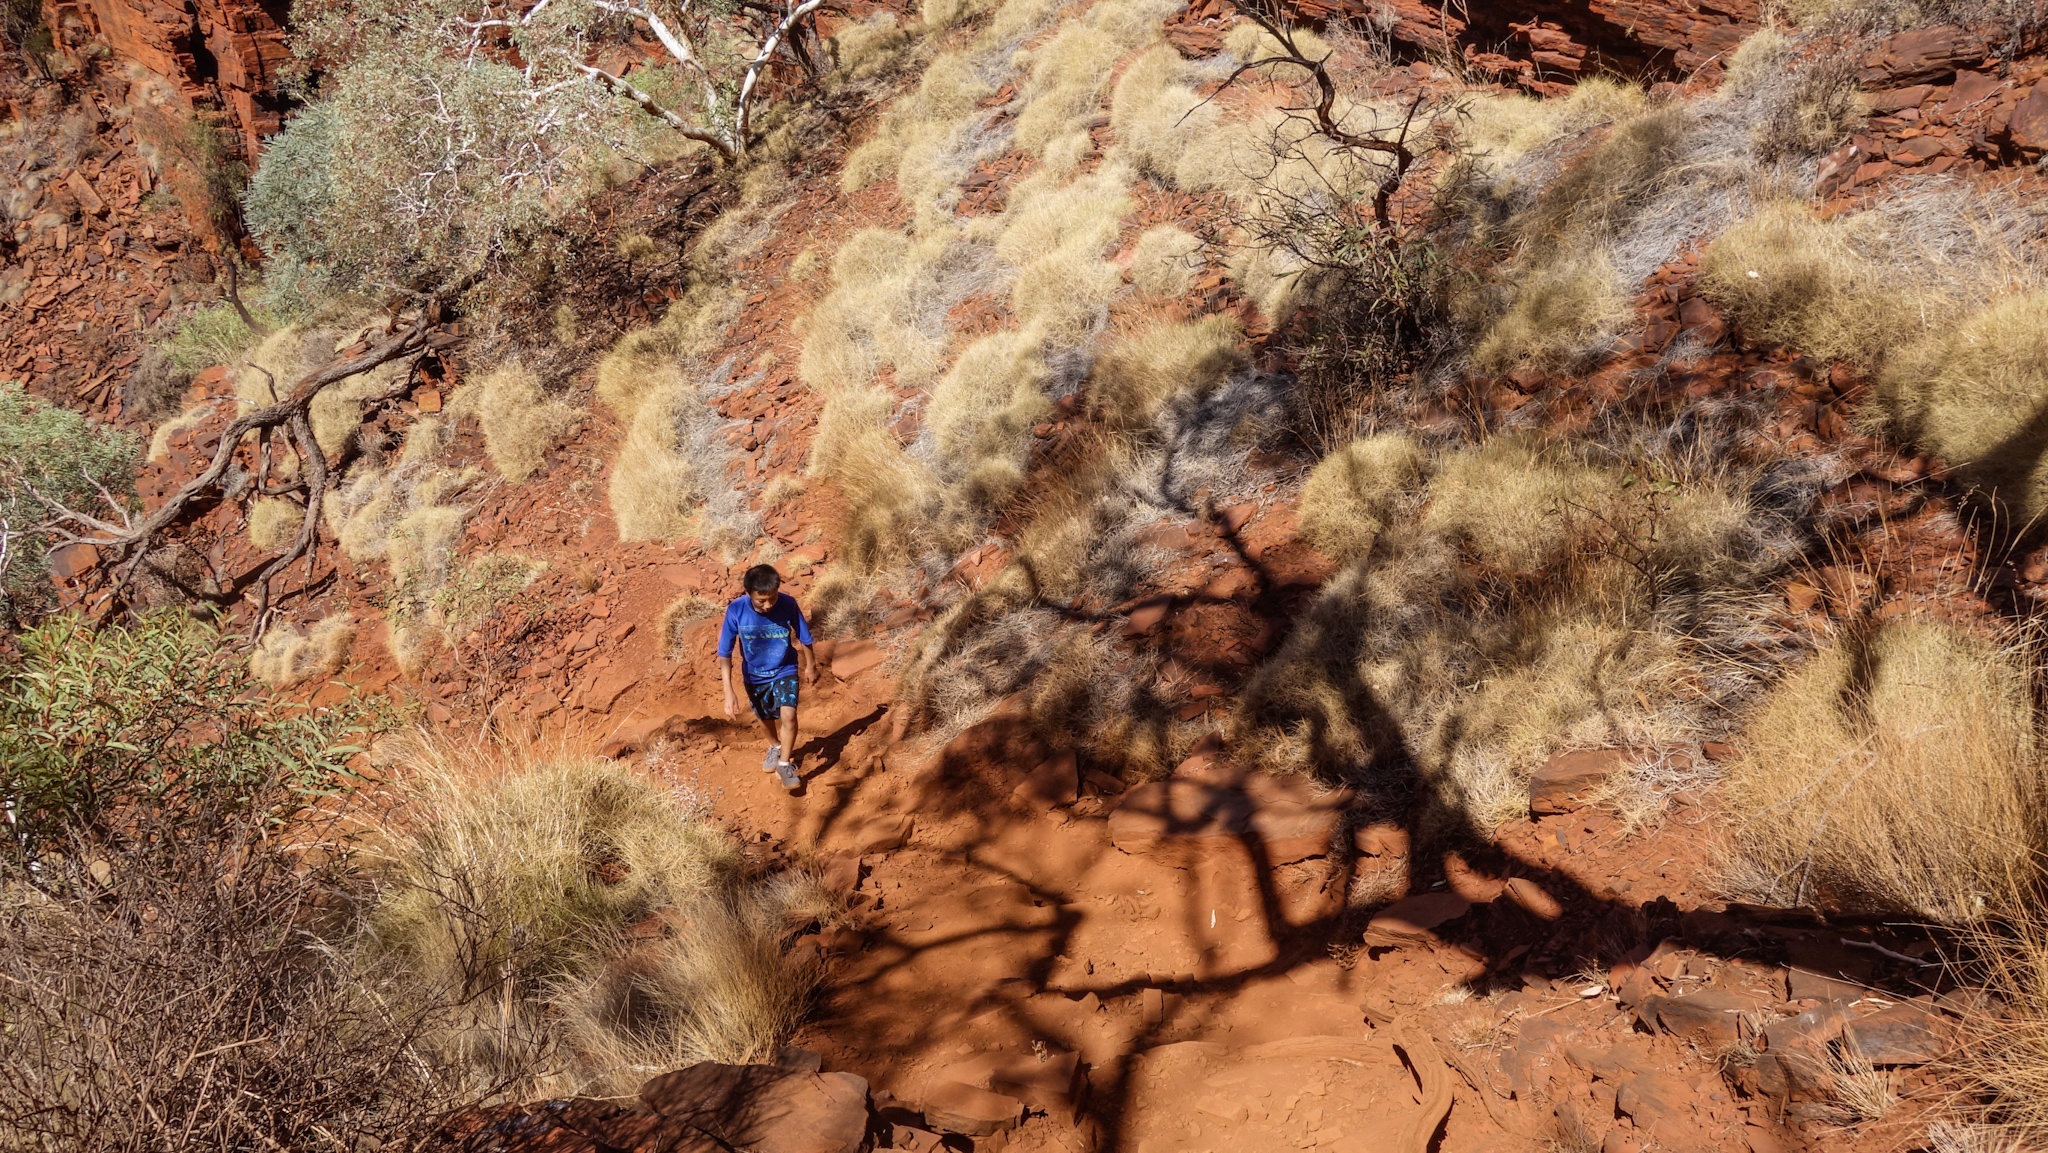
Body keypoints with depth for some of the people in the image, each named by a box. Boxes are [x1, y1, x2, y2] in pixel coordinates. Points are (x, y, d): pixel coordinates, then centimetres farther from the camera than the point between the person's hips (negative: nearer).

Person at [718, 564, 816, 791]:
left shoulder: (788, 604, -27)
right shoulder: (736, 610, -28)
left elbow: (804, 638, -8)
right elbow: (725, 654, -22)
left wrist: (810, 665, 6)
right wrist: (729, 692, -29)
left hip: (785, 670, -1)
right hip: (755, 675, 1)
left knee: (788, 715, -18)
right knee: (766, 717, 22)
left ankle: (785, 764, 4)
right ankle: (775, 747, 53)